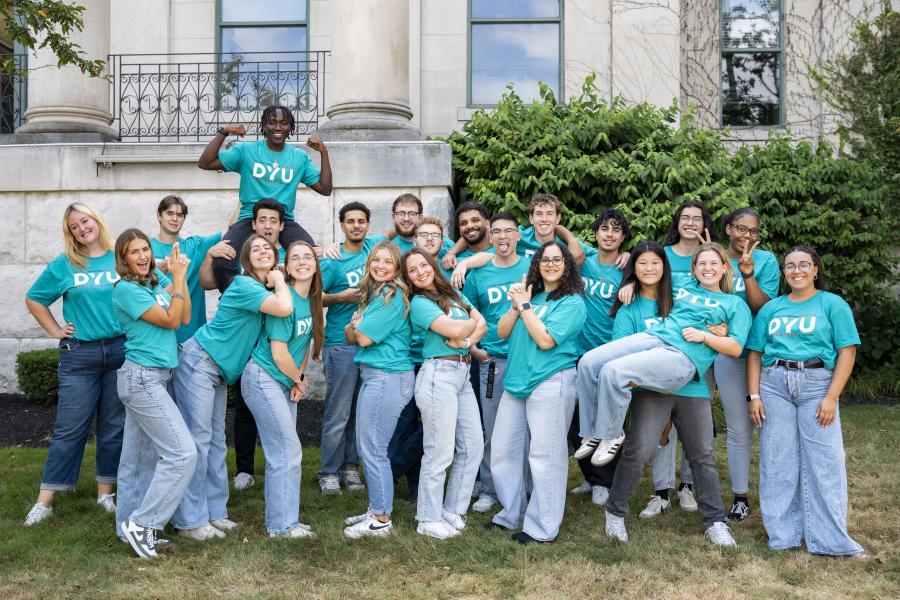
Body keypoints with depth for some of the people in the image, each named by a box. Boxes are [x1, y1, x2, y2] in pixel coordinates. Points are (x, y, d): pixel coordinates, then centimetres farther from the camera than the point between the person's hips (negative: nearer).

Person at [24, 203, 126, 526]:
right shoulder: (64, 265, 3)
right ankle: (45, 500, 7)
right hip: (79, 355, -1)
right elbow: (34, 300, 14)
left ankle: (106, 492, 20)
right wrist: (55, 331, 6)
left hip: (121, 350, 1)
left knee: (114, 426, 7)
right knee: (69, 427, 0)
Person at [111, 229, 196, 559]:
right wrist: (178, 277, -11)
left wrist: (180, 275, -3)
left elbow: (185, 318, 1)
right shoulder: (126, 289, -12)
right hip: (142, 378, -8)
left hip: (154, 377, 8)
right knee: (182, 453, -12)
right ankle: (142, 523, -4)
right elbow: (170, 321, -13)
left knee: (141, 457, 11)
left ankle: (130, 526, 19)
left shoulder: (158, 281, 10)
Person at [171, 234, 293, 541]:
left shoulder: (265, 288, 9)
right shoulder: (244, 286, -18)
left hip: (219, 372, 9)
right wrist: (279, 282, -14)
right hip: (199, 363, -9)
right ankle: (190, 520, -2)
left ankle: (214, 512, 17)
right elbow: (284, 308, -30)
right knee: (197, 439, -7)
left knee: (216, 442, 11)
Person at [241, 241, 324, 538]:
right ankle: (282, 524, 5)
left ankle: (279, 520, 22)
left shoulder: (312, 299, 5)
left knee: (282, 452, 12)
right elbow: (279, 353, -19)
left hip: (286, 382, 8)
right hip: (264, 379, -8)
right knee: (288, 450, -6)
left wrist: (298, 378, 1)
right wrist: (299, 380, -4)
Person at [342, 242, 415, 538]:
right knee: (368, 447, 15)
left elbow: (363, 337, -15)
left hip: (386, 377, -10)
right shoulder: (373, 292, 16)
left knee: (373, 449, -4)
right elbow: (351, 334, 12)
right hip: (374, 376, 10)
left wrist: (357, 327, 7)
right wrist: (355, 327, -10)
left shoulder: (393, 296, -13)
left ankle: (381, 519, 5)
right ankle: (376, 508, 26)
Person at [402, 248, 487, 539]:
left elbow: (482, 324, 9)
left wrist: (467, 341, -10)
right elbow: (454, 330, -16)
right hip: (439, 373, -7)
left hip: (463, 374, 7)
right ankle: (429, 520, 8)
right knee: (440, 452, -4)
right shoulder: (419, 303, -4)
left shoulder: (454, 294, 18)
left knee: (473, 447, 7)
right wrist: (473, 322, 5)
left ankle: (453, 510, 21)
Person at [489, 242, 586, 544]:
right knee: (502, 450, 10)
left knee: (545, 456, -3)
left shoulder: (572, 302, -4)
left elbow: (545, 340, -16)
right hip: (517, 381, 7)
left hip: (551, 382, -7)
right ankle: (511, 514, 25)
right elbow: (502, 332, 9)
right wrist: (517, 305, -4)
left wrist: (524, 306, -8)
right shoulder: (530, 294, 16)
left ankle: (542, 527, 7)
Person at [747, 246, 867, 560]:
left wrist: (831, 397, -11)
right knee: (778, 461, 4)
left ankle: (831, 540, 3)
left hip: (817, 384, -3)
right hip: (774, 384, 3)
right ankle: (783, 534, 14)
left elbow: (847, 352, -2)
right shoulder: (771, 308, 15)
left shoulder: (833, 305, 5)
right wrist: (753, 396, 1)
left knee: (824, 462, -5)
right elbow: (755, 354, 12)